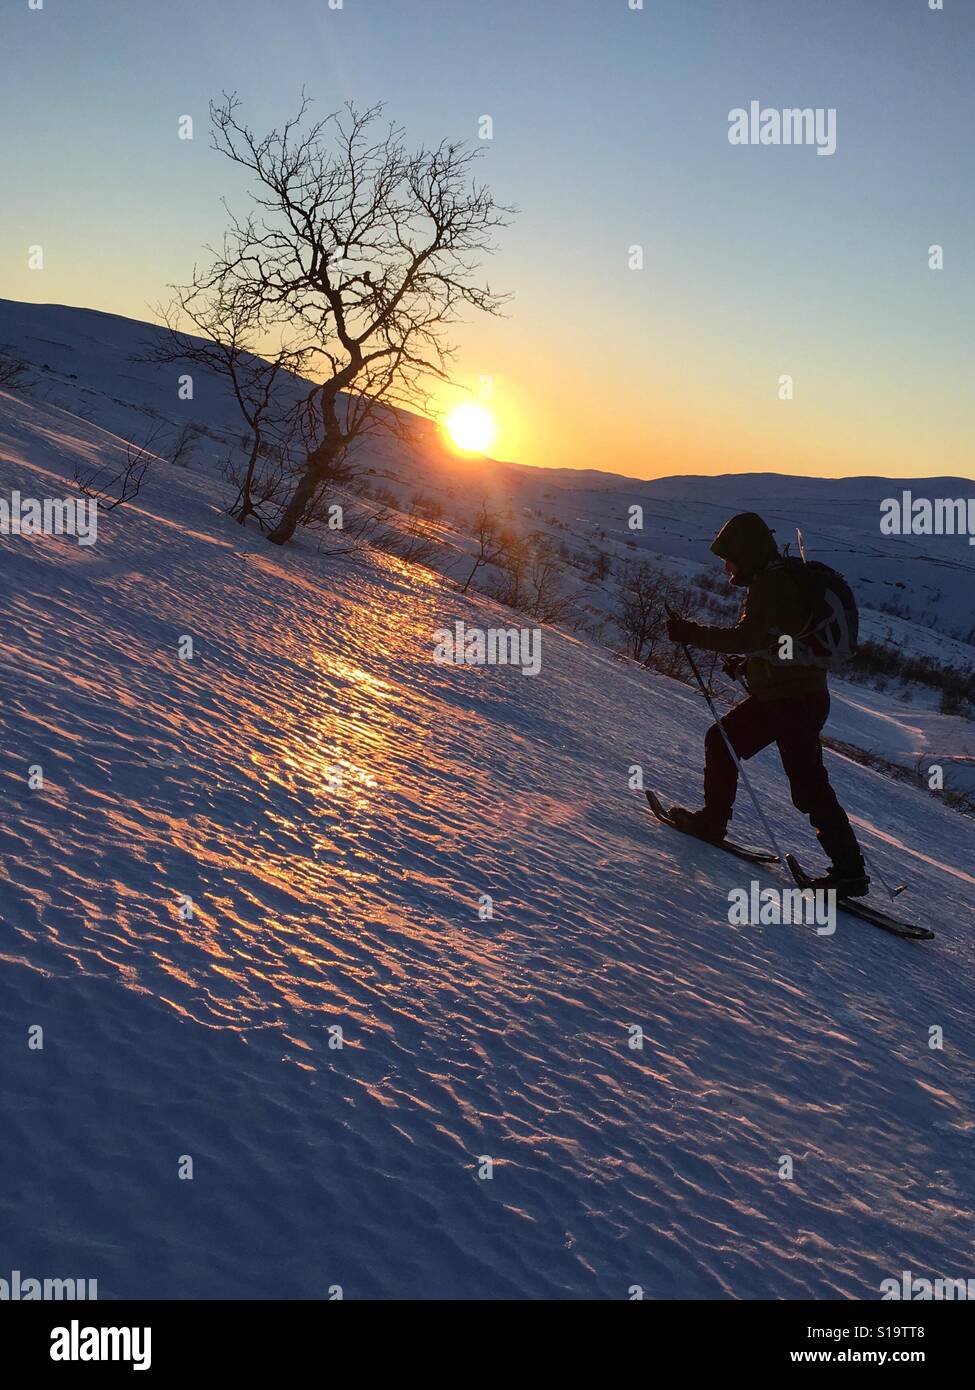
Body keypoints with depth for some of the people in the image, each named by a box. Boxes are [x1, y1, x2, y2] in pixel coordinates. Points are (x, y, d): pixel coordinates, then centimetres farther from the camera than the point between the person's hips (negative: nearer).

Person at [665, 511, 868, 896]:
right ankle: (711, 822, 29)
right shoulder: (780, 579, 14)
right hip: (774, 697, 10)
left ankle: (850, 871, -1)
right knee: (721, 740, 18)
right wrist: (747, 662, 17)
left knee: (808, 785, -7)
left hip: (796, 700, -10)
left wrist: (692, 633, -26)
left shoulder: (769, 584, -18)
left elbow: (747, 637, -31)